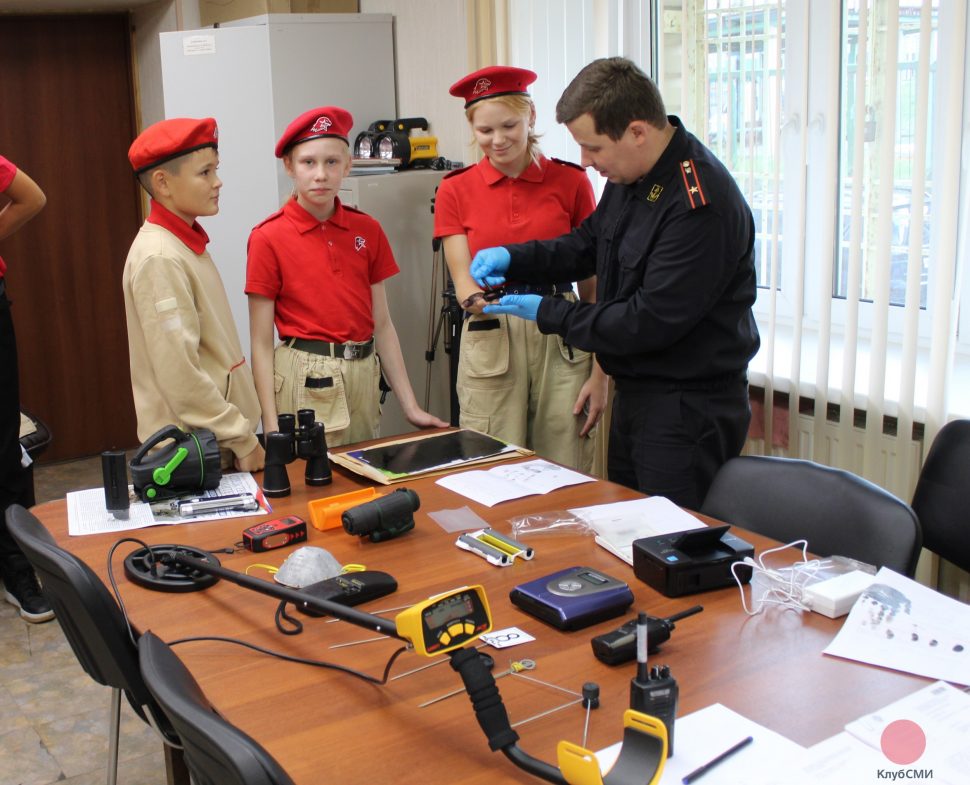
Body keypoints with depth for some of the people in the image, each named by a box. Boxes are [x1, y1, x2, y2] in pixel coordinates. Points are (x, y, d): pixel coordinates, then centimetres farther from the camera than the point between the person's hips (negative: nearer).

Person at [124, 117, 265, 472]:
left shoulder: (188, 245, 9)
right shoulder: (160, 259, -19)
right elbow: (180, 376, -22)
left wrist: (241, 431, 14)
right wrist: (243, 441, -16)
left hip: (216, 442, 8)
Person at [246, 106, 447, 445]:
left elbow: (382, 325, 7)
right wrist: (272, 429, -13)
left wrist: (410, 406, 5)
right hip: (305, 380, -4)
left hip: (363, 376, 4)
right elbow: (261, 343, -7)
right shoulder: (268, 238, -7)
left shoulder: (368, 230, 4)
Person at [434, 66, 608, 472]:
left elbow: (594, 285, 2)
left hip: (562, 344, 0)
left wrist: (599, 374, -3)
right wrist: (477, 299, -25)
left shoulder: (571, 180, 1)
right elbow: (463, 281, -1)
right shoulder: (455, 190, 3)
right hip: (489, 347, 0)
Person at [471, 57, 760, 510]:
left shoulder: (702, 204, -26)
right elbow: (588, 244, 18)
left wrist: (547, 313, -16)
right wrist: (512, 259, 2)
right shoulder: (629, 176, 4)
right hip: (635, 393, 9)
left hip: (690, 409, -9)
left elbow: (651, 321, -26)